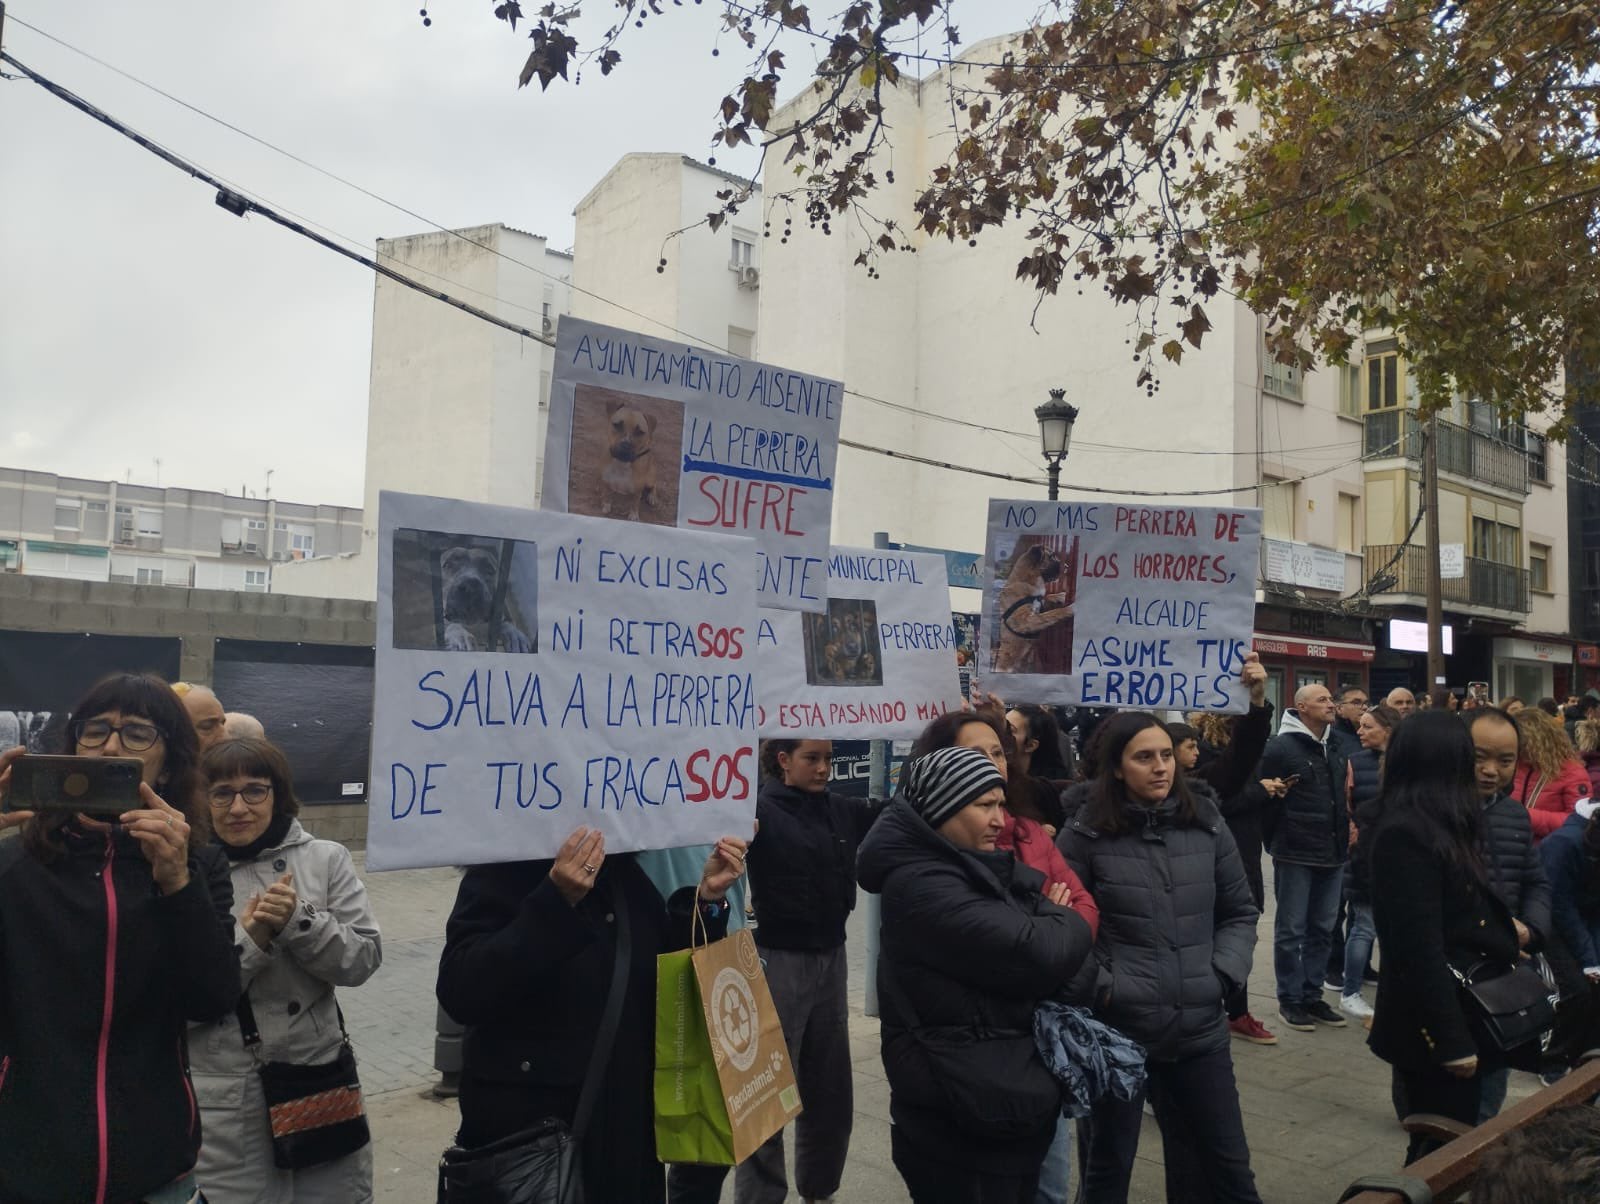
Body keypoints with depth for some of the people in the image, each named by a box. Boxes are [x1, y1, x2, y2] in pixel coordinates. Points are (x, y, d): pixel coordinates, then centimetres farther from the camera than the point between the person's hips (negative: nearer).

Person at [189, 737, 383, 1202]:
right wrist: (248, 940, -18)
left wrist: (297, 921, -17)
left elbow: (363, 959, -4)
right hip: (222, 1096, -1)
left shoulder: (325, 859, 1)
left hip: (319, 1081, 1)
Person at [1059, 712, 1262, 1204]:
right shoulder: (1085, 834, -8)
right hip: (1116, 1028, -3)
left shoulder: (1207, 825, 3)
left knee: (1227, 1163, 17)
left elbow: (1240, 912, 12)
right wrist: (1099, 989, -13)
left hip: (1200, 1028, 4)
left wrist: (1221, 974, -1)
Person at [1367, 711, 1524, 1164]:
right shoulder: (1405, 834, -22)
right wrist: (1452, 1039, -22)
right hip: (1435, 1027, -9)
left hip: (1458, 1014, 9)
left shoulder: (1435, 827, 8)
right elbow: (1420, 948, -24)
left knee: (1440, 1146, 19)